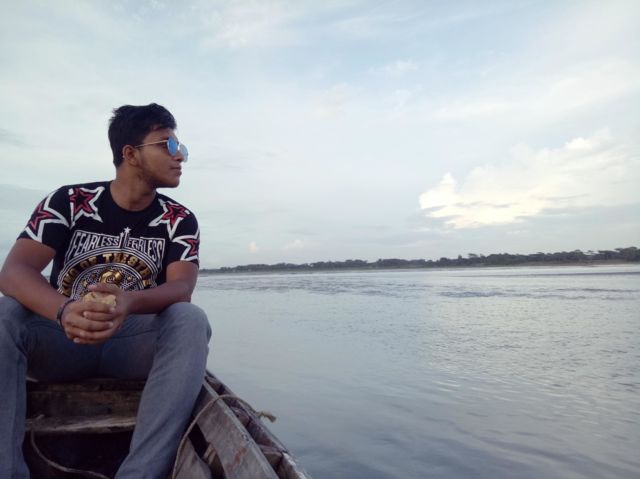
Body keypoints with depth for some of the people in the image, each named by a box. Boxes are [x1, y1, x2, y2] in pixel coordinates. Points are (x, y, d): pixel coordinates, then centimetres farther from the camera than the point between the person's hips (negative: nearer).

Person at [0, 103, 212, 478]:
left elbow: (182, 288, -18)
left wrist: (130, 303, -41)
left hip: (135, 343, 0)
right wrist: (64, 311, -39)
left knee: (191, 320, -29)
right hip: (61, 339, 1)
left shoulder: (180, 220, -3)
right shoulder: (69, 202, -4)